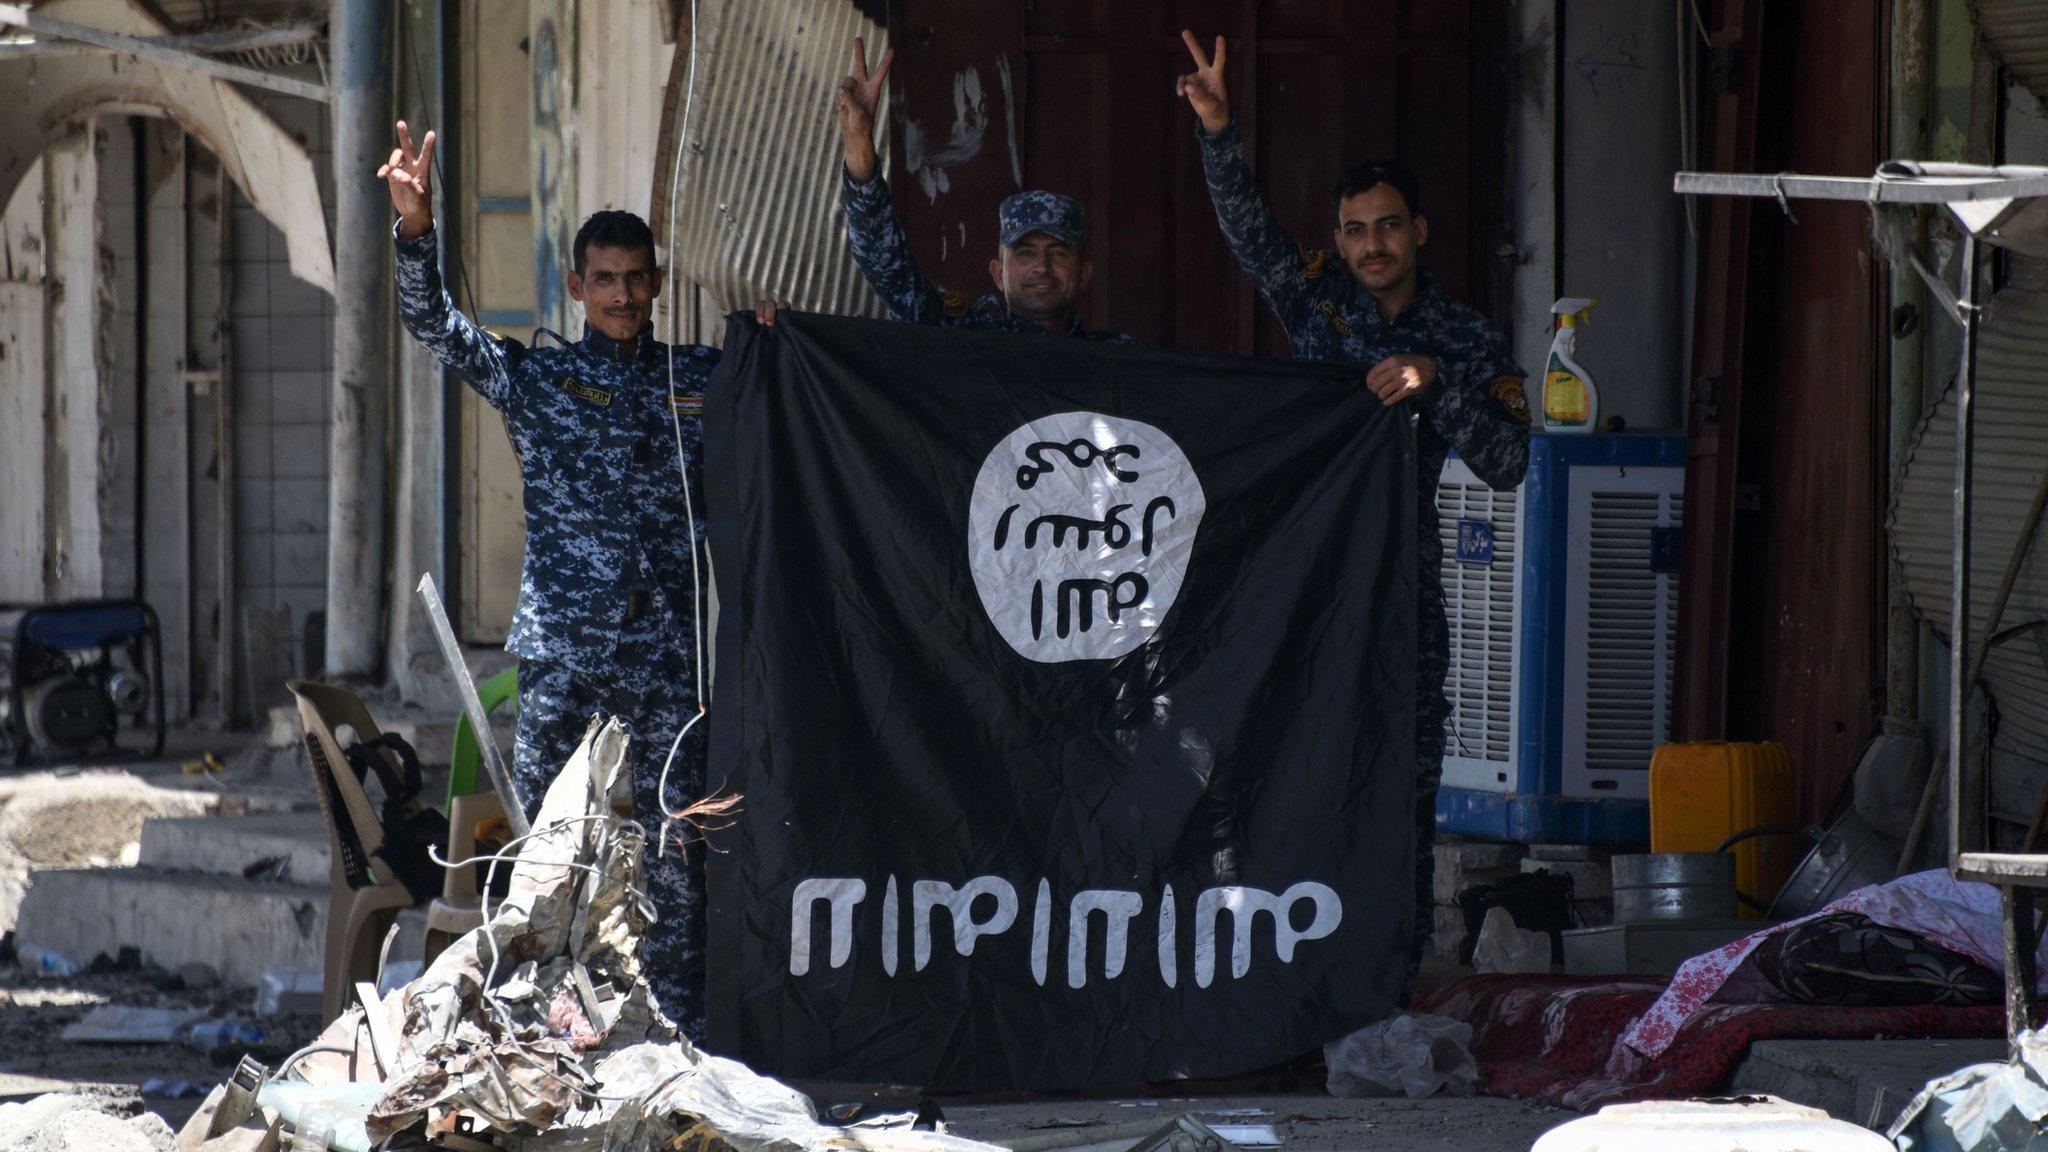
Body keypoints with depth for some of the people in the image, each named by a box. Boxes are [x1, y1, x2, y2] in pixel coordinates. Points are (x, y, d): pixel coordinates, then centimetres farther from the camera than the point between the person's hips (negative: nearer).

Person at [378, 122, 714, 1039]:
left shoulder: (702, 378, 12)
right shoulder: (533, 375, 6)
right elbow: (432, 323, -6)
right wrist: (415, 227, -22)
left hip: (670, 651, 1)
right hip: (563, 647, -1)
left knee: (674, 848, 2)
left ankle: (680, 1025, 7)